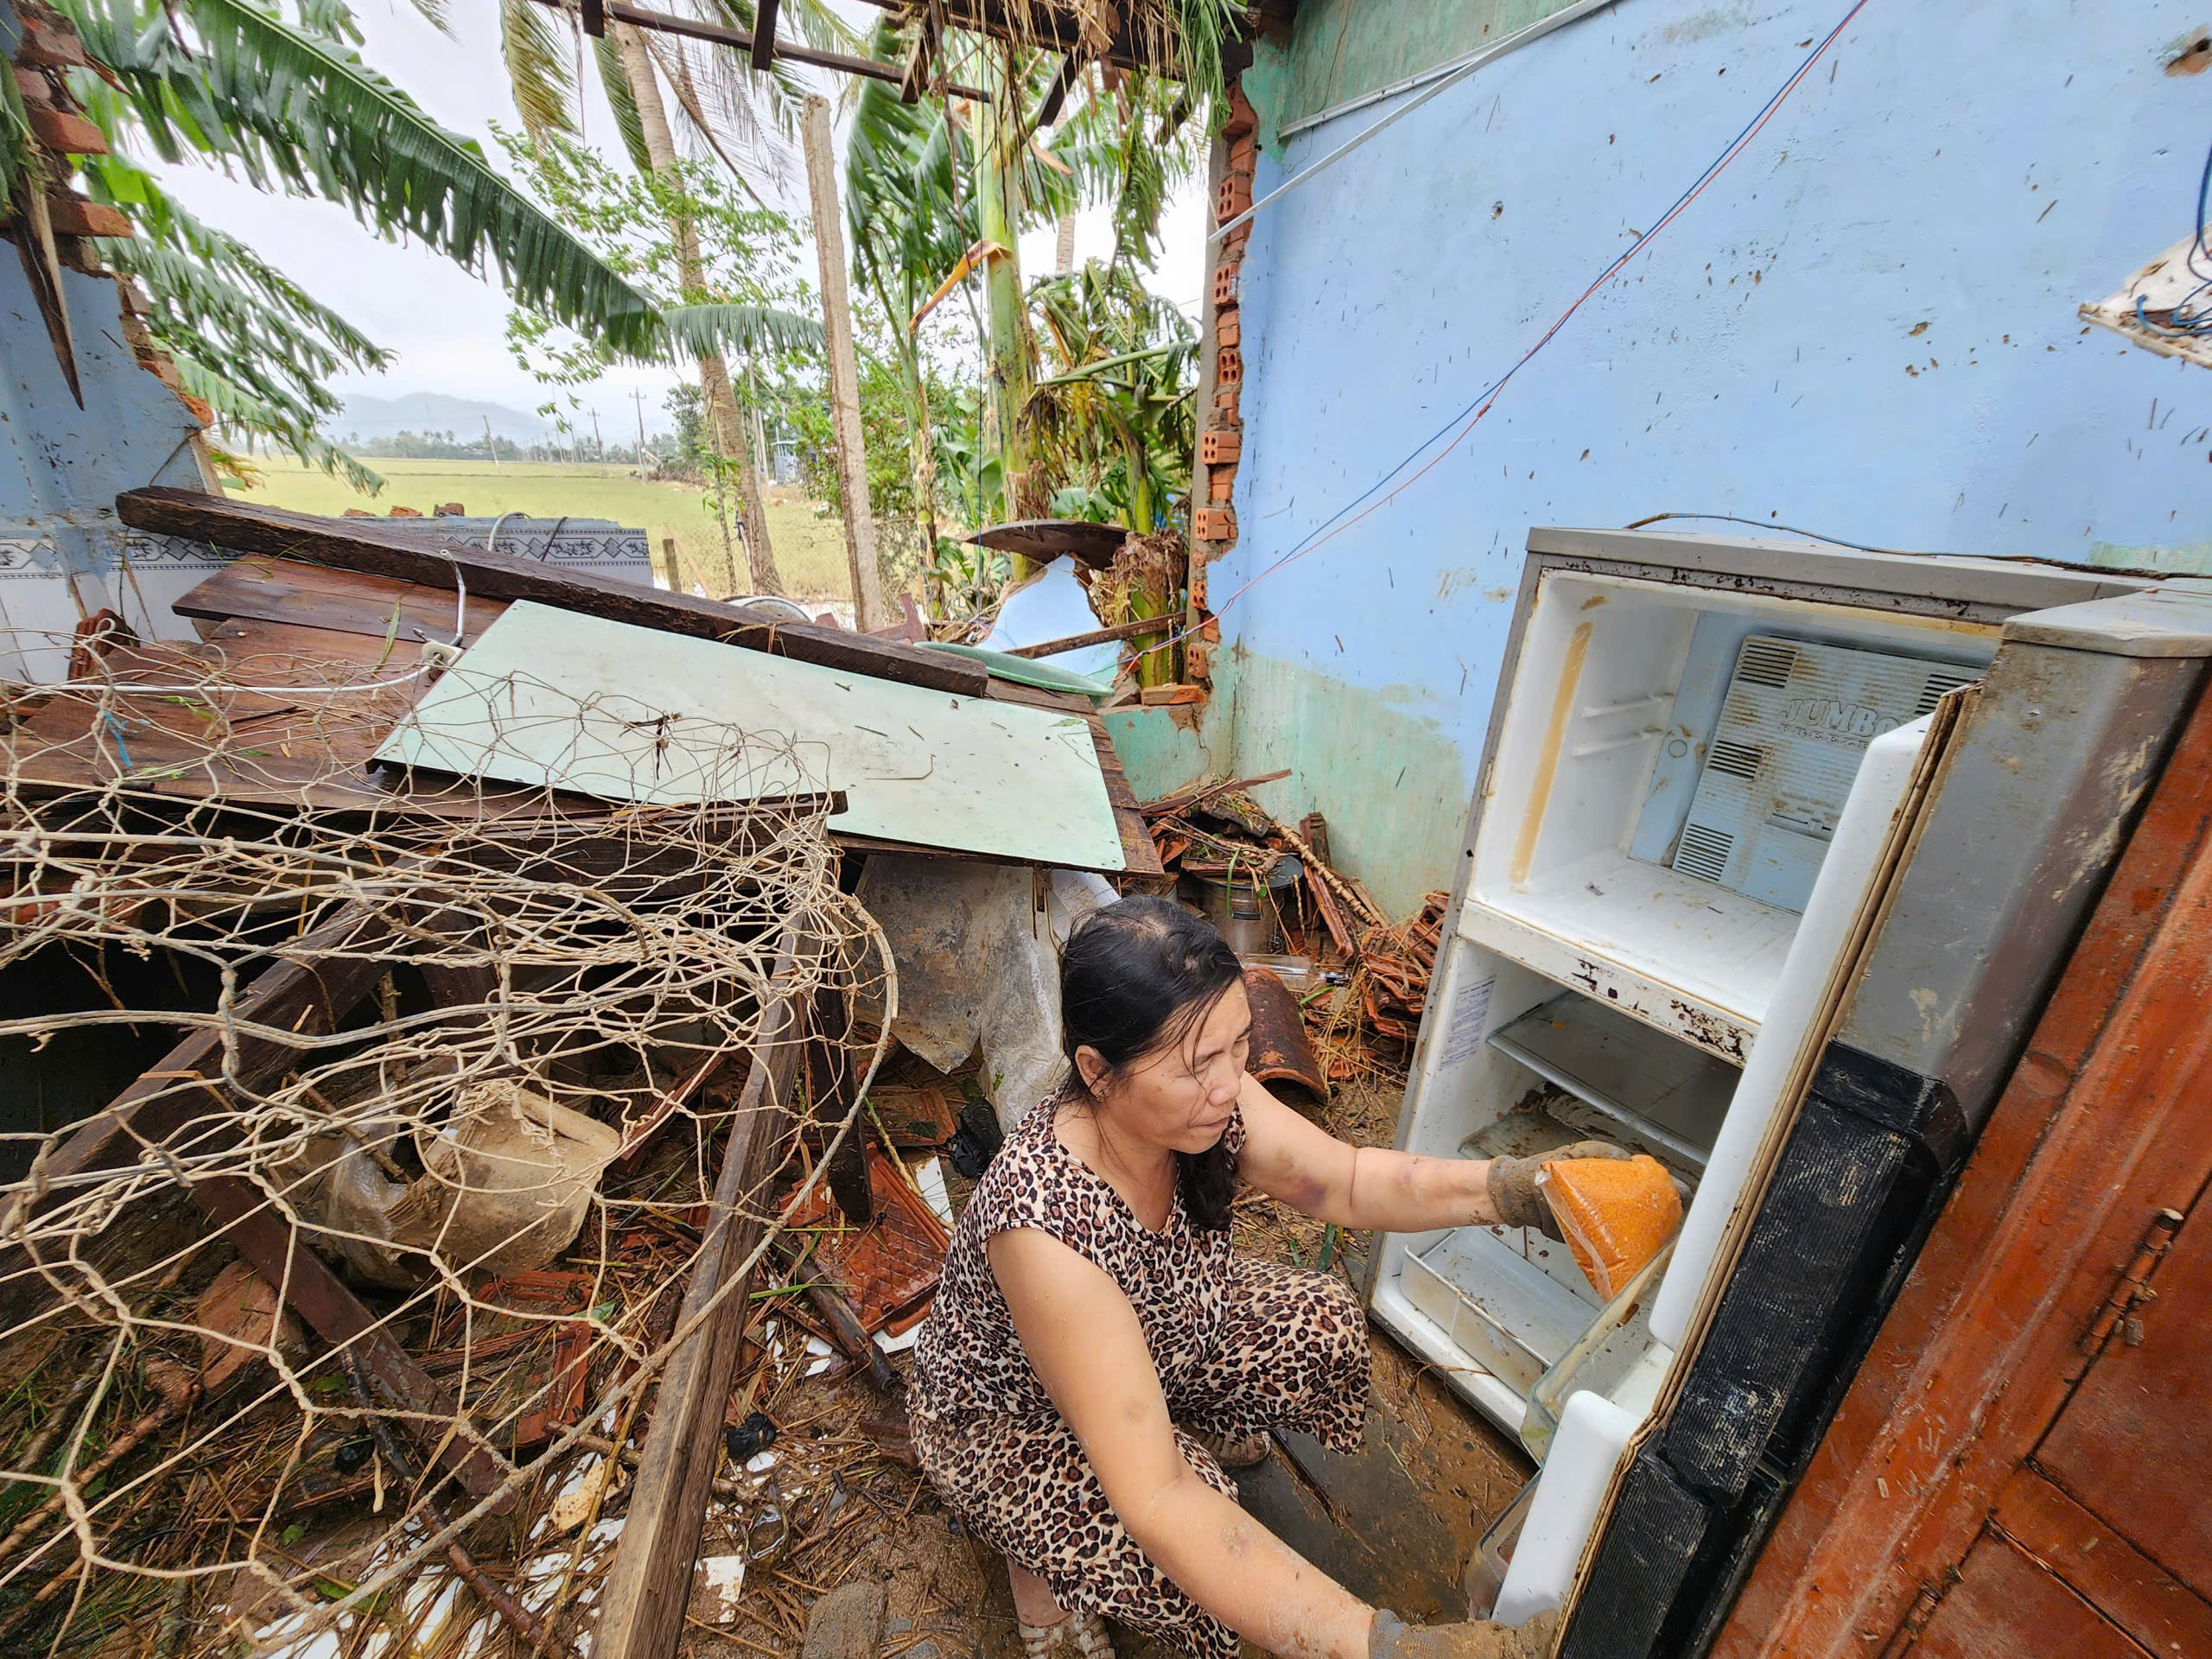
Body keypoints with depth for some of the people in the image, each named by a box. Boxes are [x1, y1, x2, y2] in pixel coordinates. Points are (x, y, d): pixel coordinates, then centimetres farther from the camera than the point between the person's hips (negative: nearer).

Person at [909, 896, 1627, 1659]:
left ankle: (1204, 1437, 22)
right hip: (1008, 1417, -5)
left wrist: (1517, 1186, -32)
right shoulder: (1042, 1221, -43)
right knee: (1191, 1574, -26)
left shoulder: (1202, 1097, -24)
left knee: (1322, 1322, -5)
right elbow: (1154, 1501, -40)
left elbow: (1346, 1181, -17)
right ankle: (1042, 1554, 6)